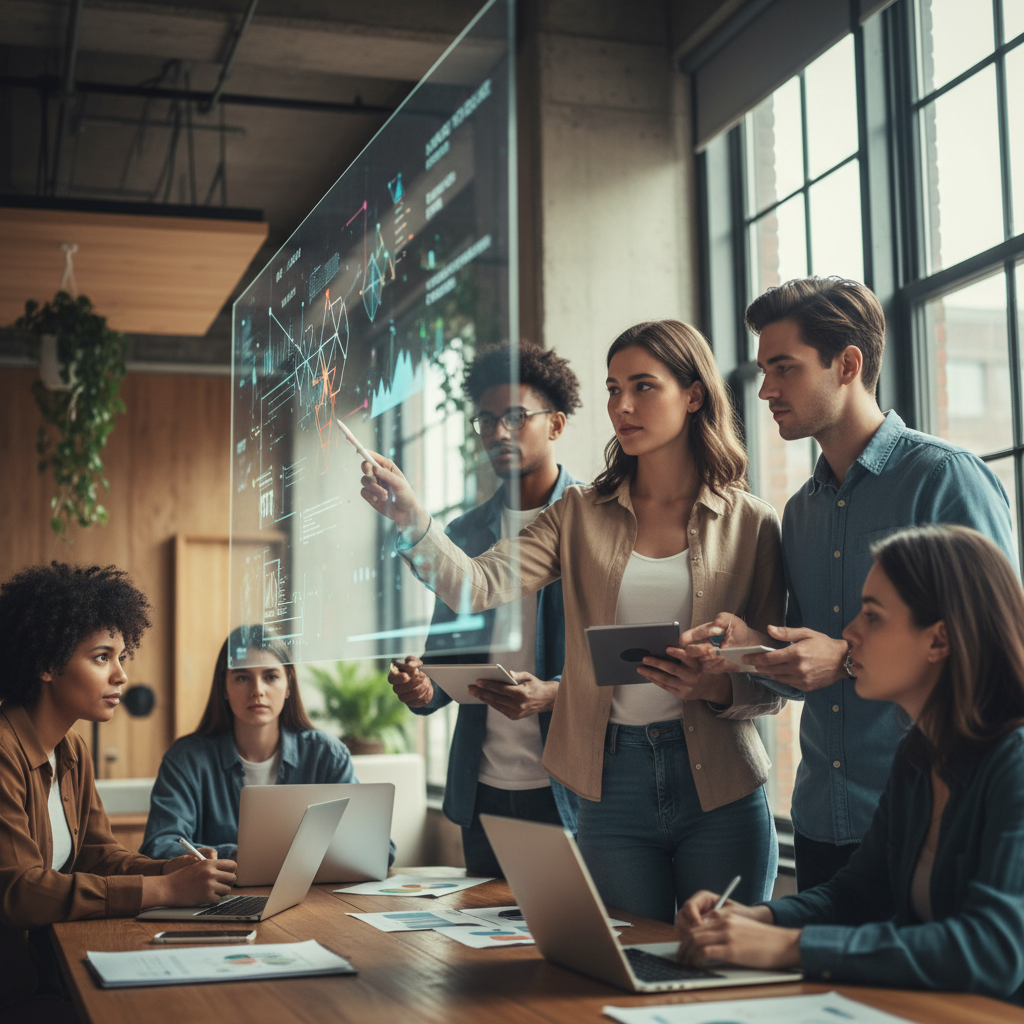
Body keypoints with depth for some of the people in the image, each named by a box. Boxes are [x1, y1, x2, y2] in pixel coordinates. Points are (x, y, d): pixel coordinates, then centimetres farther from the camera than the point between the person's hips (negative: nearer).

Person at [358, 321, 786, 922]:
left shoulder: (750, 522, 1)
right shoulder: (581, 516, 7)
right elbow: (477, 586, -9)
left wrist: (718, 687, -18)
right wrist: (410, 518, -25)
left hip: (721, 788, -1)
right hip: (613, 787, 2)